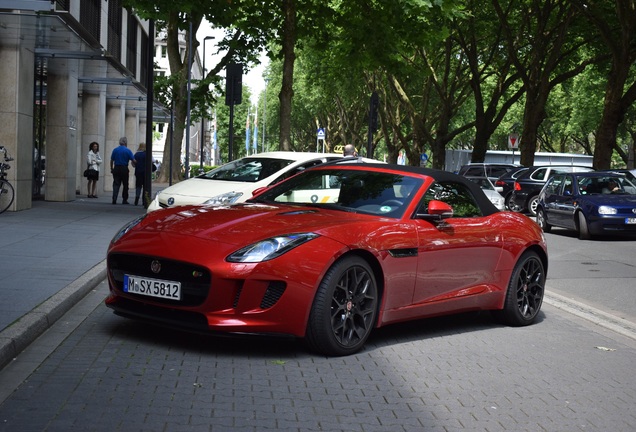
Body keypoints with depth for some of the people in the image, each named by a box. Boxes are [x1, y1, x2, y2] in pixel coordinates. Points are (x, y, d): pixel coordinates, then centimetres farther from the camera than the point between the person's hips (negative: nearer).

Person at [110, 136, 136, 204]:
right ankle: (124, 200, 14)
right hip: (124, 169, -2)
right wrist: (135, 165, 10)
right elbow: (133, 160, -8)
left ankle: (114, 199, -15)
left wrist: (111, 169, 14)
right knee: (125, 185, 10)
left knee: (116, 184, 0)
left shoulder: (115, 150, 4)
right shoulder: (127, 150, -4)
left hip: (116, 168, 2)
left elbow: (111, 160, 6)